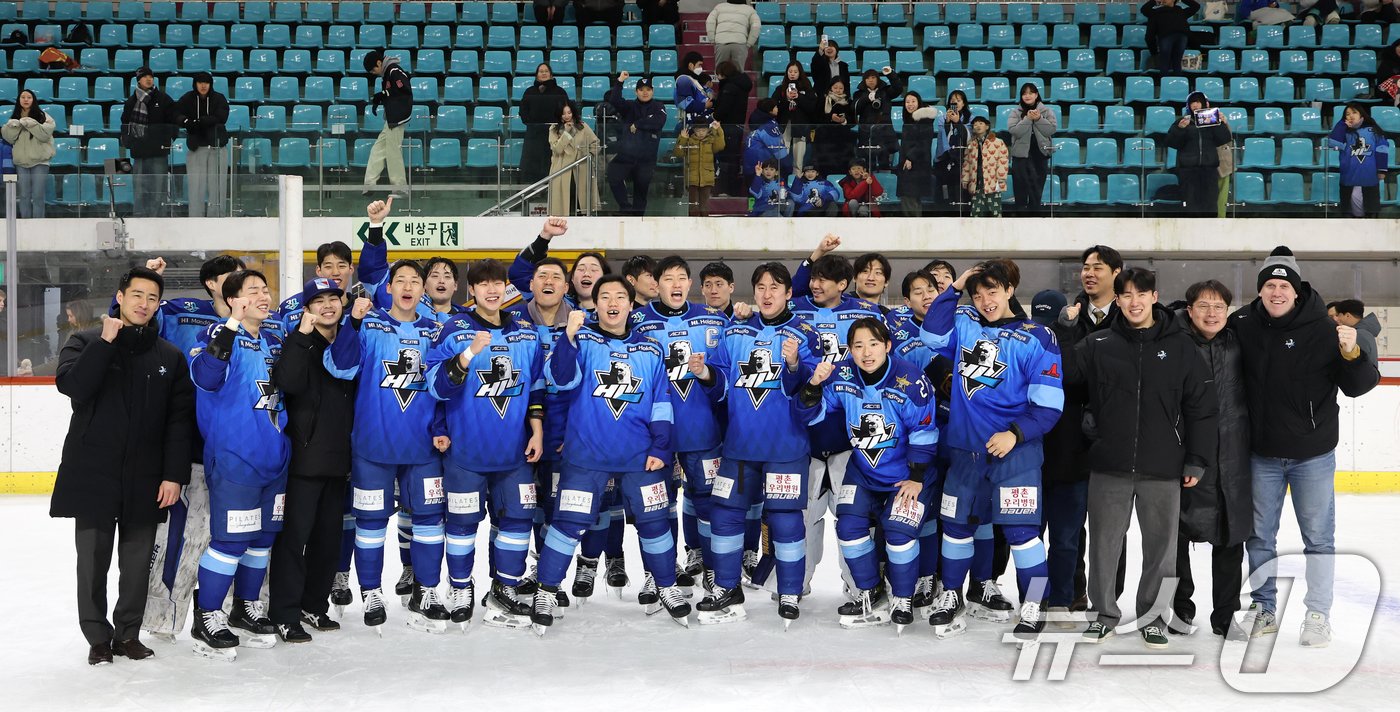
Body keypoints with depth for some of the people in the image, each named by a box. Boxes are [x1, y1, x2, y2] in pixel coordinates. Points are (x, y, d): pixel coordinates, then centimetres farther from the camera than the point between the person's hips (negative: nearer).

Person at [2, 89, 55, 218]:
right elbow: (9, 138, 4)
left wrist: (30, 123, -18)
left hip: (39, 162, -3)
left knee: (38, 196, -5)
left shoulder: (42, 116, 0)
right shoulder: (14, 118, 12)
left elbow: (45, 134, -13)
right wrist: (14, 125, -11)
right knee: (24, 196, 5)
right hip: (21, 162, 3)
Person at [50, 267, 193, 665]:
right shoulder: (85, 342, 4)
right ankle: (98, 636, 15)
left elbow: (180, 419, 4)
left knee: (138, 562, 6)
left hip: (145, 478, 2)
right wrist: (107, 341, -16)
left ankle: (128, 632, 19)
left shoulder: (170, 357, 8)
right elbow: (71, 385, -15)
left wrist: (174, 474, -3)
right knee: (93, 559, 4)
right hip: (92, 473, -1)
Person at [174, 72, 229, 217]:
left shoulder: (219, 99, 4)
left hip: (217, 147, 0)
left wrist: (199, 121, -20)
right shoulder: (187, 99, 6)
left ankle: (216, 217, 3)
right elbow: (177, 114, -4)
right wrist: (186, 121, -26)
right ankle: (195, 217, 0)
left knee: (217, 185, -2)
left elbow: (221, 118, -11)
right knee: (196, 185, -3)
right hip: (196, 147, 0)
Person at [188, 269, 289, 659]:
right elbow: (205, 377, -28)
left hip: (273, 456, 8)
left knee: (263, 536, 14)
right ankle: (207, 618, 7)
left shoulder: (274, 342, 14)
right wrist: (232, 324, -32)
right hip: (233, 457, -7)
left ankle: (246, 608, 28)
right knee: (231, 538, -6)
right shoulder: (221, 334, -9)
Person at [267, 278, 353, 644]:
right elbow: (287, 382, -25)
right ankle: (285, 614, 1)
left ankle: (315, 605, 25)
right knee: (294, 535, -5)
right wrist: (303, 334, -29)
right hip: (303, 458, -6)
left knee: (329, 535, 12)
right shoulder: (299, 342, -5)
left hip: (338, 458, 6)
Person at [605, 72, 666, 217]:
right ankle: (625, 206, -13)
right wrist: (619, 82, -19)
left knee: (641, 191, 8)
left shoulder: (658, 107, 5)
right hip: (626, 155, 0)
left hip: (647, 159, 0)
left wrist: (637, 125, -10)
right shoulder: (629, 107, 8)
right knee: (613, 175, -25)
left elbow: (658, 122, -15)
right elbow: (614, 101, -10)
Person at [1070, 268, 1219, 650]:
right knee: (1104, 544, 7)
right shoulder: (1099, 346, 4)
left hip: (1163, 468, 0)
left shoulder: (1180, 346, 2)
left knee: (1161, 545, 8)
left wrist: (1196, 460, -1)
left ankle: (1153, 616, 23)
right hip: (1109, 466, 1)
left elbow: (1201, 405, 2)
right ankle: (1104, 613, 22)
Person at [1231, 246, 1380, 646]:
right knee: (1259, 535, 12)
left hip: (1313, 455, -3)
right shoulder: (1244, 326, -4)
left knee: (1318, 535, 6)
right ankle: (1263, 606, 25)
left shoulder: (1322, 329, -12)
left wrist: (1351, 354, -29)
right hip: (1262, 454, 3)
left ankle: (1318, 614, 16)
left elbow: (1359, 386, -11)